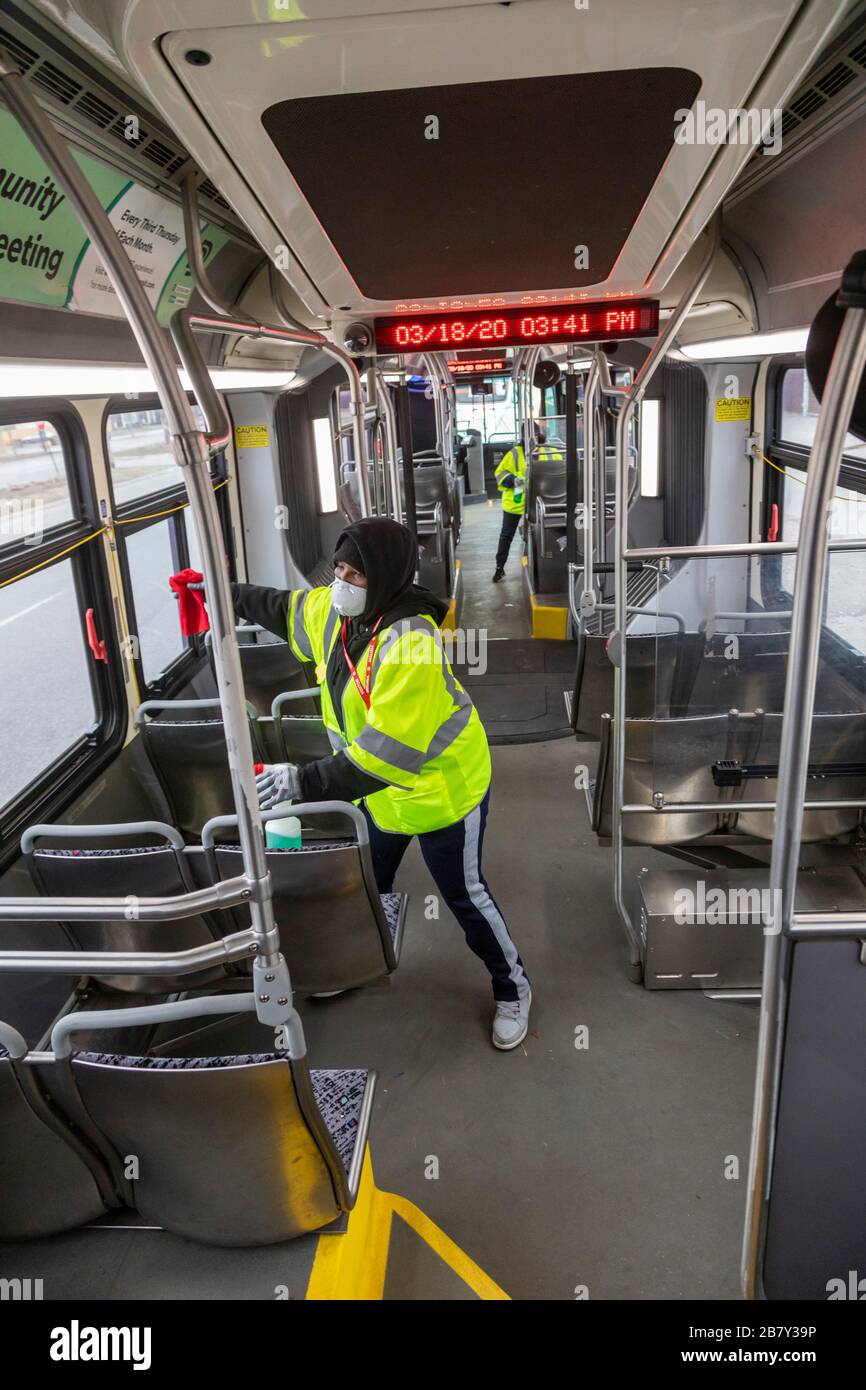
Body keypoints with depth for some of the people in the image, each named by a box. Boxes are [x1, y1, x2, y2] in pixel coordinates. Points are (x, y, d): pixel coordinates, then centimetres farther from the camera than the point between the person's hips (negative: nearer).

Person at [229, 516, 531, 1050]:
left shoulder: (411, 649, -37)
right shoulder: (335, 610, -11)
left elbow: (385, 756, -39)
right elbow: (286, 608, 14)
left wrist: (305, 782, -41)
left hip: (442, 790, -8)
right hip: (379, 791, 8)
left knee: (464, 895, 8)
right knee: (369, 883, 25)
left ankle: (513, 989, 33)